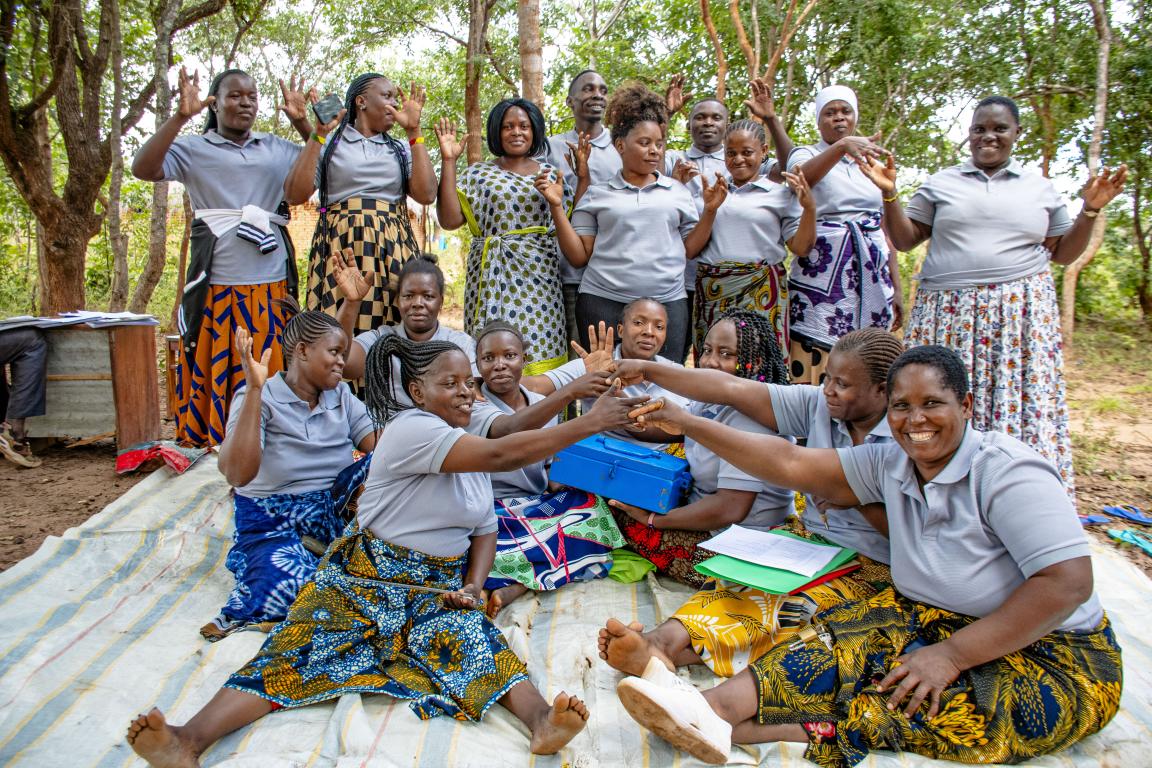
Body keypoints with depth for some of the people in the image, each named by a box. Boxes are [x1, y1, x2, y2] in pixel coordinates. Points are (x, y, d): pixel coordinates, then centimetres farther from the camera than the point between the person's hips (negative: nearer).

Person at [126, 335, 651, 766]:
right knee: (300, 646, -23)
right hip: (367, 577, -4)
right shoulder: (412, 429, -15)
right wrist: (589, 423, -29)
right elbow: (501, 455, -28)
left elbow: (485, 528, 14)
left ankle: (540, 718, -49)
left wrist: (472, 586, -6)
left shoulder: (468, 449, 11)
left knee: (471, 641, -26)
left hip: (439, 586, 4)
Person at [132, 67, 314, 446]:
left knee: (272, 376, 5)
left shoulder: (277, 148, 16)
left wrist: (302, 122, 2)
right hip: (216, 285, -2)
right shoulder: (193, 148, 6)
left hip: (272, 284, 3)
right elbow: (143, 169, -9)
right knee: (213, 373, 0)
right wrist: (180, 117, -13)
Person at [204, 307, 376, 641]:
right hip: (272, 521, -5)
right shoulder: (261, 398, -8)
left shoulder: (341, 396, 7)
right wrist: (254, 389, -28)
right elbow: (237, 475, -25)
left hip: (335, 510, 5)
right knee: (288, 586, -35)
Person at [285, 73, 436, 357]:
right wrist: (319, 133, -4)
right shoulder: (329, 144, 11)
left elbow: (426, 194, 0)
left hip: (392, 250, 2)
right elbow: (294, 195, -3)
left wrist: (414, 132, 2)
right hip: (339, 248, -2)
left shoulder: (401, 149, 18)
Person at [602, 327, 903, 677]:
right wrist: (648, 370, -9)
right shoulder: (818, 405, -1)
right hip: (807, 535, 5)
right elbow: (734, 390, -6)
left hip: (869, 565, -4)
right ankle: (662, 639, -47)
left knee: (793, 604, -32)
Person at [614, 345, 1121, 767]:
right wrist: (688, 424, -7)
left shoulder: (1005, 471, -19)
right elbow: (790, 464, -3)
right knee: (843, 645, -22)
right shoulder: (891, 464, -1)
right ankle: (716, 704, -38)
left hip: (1047, 653, -5)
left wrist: (952, 654, -27)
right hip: (929, 620, 6)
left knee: (931, 706, -30)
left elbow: (1069, 583, -25)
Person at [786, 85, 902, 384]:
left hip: (871, 274, 5)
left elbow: (886, 227, 18)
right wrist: (842, 145, -39)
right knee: (815, 361, -9)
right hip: (822, 273, -4)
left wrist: (897, 288, 13)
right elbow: (802, 176, -22)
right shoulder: (806, 154, 5)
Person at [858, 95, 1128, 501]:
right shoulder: (941, 183, 12)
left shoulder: (1040, 188, 15)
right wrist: (889, 194, -4)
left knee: (1022, 405, -5)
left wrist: (1090, 209, 3)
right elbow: (904, 240, 8)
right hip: (949, 313, 0)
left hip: (1021, 313, 1)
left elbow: (1063, 253, 17)